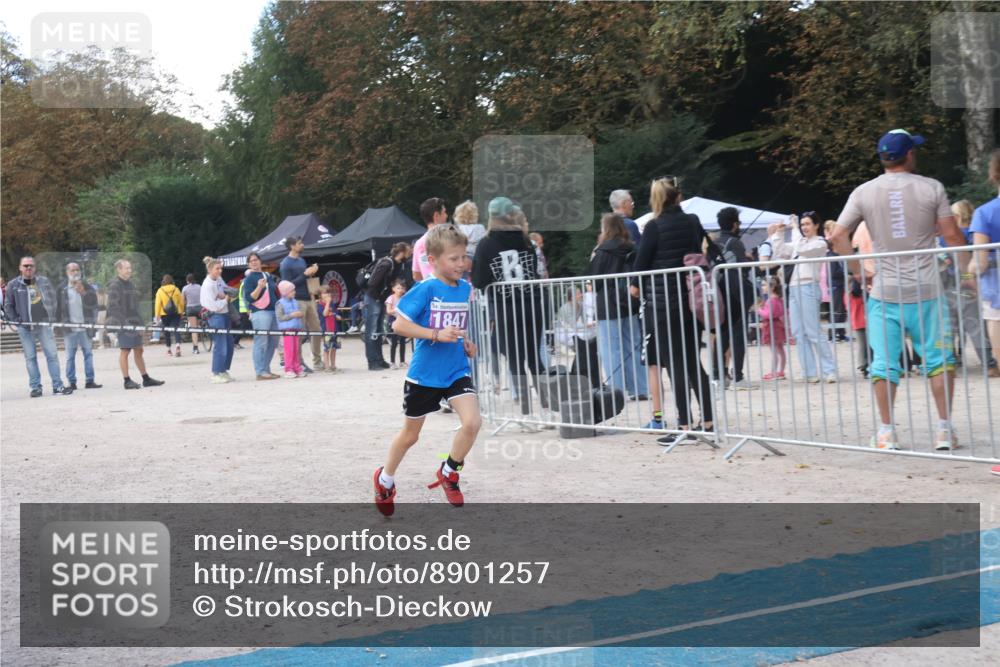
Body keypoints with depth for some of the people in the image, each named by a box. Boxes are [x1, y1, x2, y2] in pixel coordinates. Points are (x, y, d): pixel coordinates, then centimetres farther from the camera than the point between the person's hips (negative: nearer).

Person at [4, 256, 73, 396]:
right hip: (25, 327, -1)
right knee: (30, 357, 1)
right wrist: (16, 321, -4)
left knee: (52, 354, -3)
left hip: (44, 324, 1)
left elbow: (53, 299, 14)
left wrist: (52, 317, 4)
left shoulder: (44, 281, 8)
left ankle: (57, 385, -1)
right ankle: (35, 387, 5)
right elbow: (8, 305, 7)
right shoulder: (13, 285, 4)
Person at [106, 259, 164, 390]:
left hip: (135, 323, 8)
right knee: (125, 351, -3)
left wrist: (140, 322, 17)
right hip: (123, 323, -8)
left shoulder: (131, 284, 17)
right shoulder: (115, 285, -9)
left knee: (138, 350, 12)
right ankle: (127, 380, 2)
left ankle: (146, 379, 17)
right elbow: (113, 306, -15)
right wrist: (123, 322, -21)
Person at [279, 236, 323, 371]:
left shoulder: (301, 260, 16)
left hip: (308, 299, 8)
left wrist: (311, 272, 4)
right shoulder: (285, 264, -8)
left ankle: (318, 362, 16)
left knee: (316, 330, 8)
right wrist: (305, 274, -17)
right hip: (297, 301, -8)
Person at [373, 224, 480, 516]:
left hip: (457, 370, 4)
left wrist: (467, 344, 3)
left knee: (473, 421, -16)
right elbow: (399, 325, -20)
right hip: (424, 374, -4)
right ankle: (385, 478, 38)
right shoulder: (426, 289, -17)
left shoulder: (466, 288, 2)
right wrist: (436, 334, -27)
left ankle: (448, 472, 9)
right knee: (410, 434, 12)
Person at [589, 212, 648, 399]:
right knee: (634, 346, 10)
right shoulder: (632, 250, 5)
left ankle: (617, 390, -2)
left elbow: (594, 280, -5)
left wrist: (597, 291, 13)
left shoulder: (602, 252, -10)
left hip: (608, 306, -5)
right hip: (630, 304, 5)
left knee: (612, 350, -1)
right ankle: (640, 389, 11)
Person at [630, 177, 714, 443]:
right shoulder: (693, 222, 6)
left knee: (675, 365, -3)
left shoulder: (654, 227, -10)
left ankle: (685, 426, -6)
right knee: (693, 362, 12)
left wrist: (636, 285, 12)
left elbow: (642, 261, -6)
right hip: (691, 298, 5)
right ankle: (708, 421, 12)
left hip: (662, 301, -5)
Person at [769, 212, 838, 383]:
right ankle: (810, 372, 6)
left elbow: (800, 249, -17)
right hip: (794, 289, 8)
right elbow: (780, 252, 19)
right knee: (799, 334, 4)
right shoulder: (799, 242, 20)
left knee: (813, 332, -11)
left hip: (808, 288, -8)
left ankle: (829, 371, -7)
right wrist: (777, 234, 10)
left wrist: (794, 228, -7)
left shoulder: (820, 244, -2)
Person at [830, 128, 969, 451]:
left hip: (883, 292, 1)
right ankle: (945, 429, 8)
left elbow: (838, 237, -3)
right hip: (925, 289, -1)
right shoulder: (931, 188, -2)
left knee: (884, 363, 5)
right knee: (939, 358, 8)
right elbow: (952, 235, -3)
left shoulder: (863, 192, 2)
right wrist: (968, 268, 11)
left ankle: (886, 433, 8)